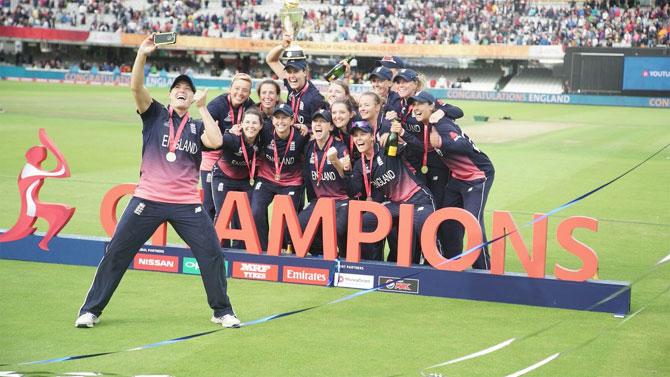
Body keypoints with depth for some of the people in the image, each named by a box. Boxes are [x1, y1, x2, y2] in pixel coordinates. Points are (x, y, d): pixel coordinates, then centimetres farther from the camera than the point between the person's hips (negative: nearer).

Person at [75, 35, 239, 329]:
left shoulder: (197, 127, 13)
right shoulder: (155, 115, 9)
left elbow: (216, 141, -7)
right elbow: (136, 87, -6)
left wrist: (203, 108, 0)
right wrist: (142, 54, -17)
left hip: (187, 204, 1)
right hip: (148, 200, -1)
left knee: (212, 254, -3)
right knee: (116, 253, -1)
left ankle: (222, 312, 13)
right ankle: (91, 310, 9)